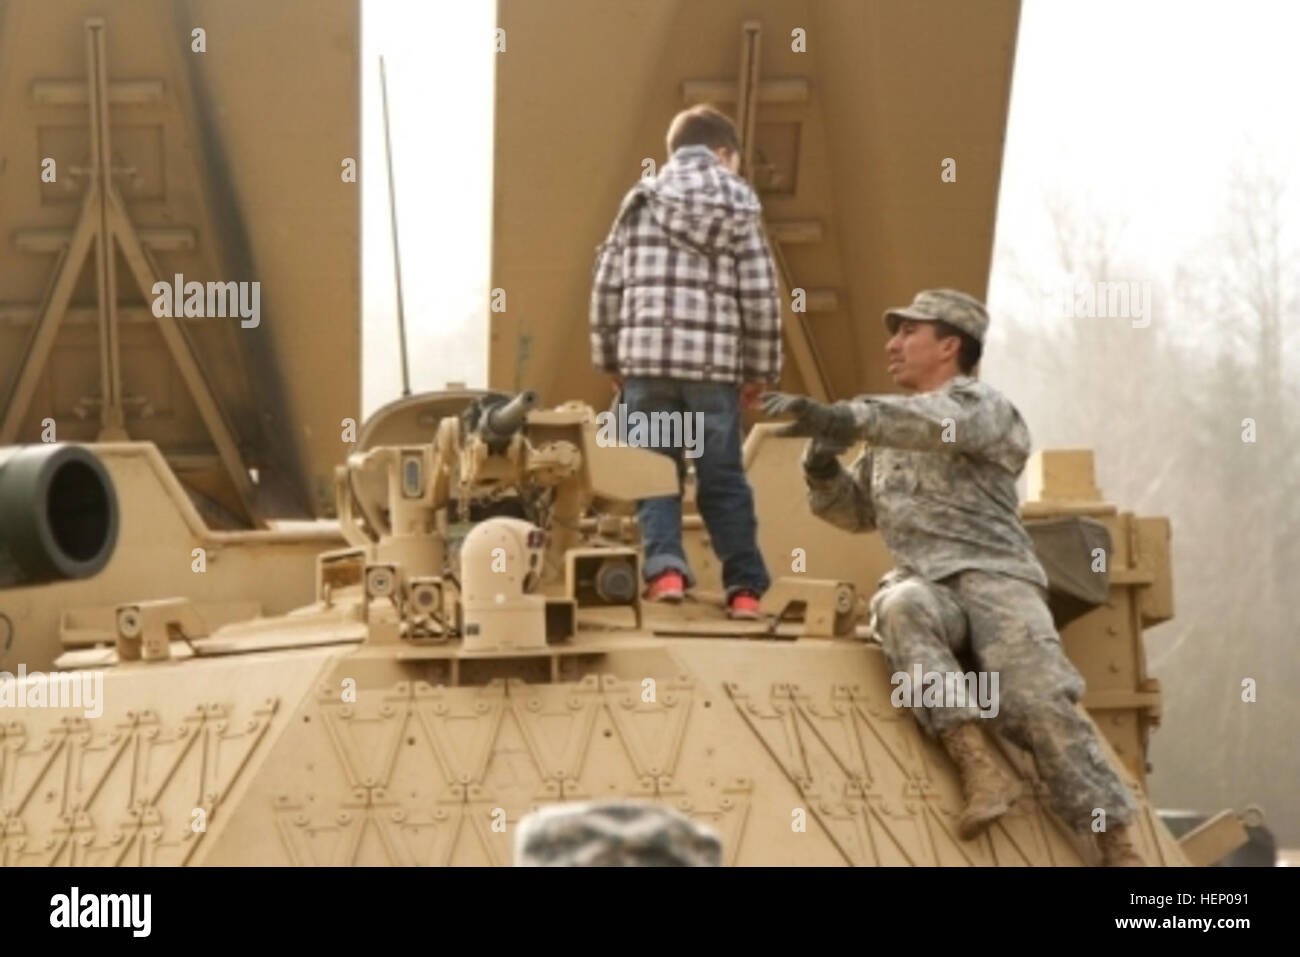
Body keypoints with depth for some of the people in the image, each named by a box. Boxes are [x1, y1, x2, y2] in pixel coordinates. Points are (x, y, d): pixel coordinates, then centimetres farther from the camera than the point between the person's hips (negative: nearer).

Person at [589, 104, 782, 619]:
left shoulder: (642, 201, 8)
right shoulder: (739, 204, 5)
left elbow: (607, 284, 7)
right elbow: (760, 295, 2)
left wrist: (609, 358, 16)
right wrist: (761, 369, 11)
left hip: (645, 358, 0)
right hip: (714, 362, 0)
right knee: (722, 478, 7)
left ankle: (665, 567, -10)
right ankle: (745, 585, 8)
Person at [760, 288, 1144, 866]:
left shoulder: (981, 406, 3)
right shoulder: (890, 434, 26)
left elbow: (940, 425, -20)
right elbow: (855, 511, 32)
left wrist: (845, 420, -34)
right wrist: (823, 470, 8)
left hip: (993, 577, -4)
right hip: (923, 583, 4)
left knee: (1042, 702, -22)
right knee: (901, 608, -34)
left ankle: (1117, 848, -19)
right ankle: (979, 769, -44)